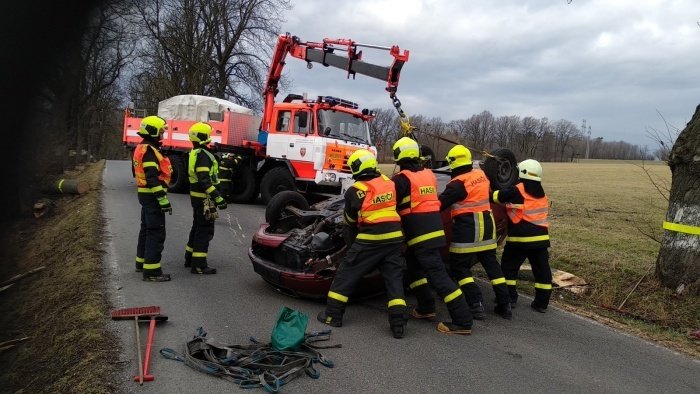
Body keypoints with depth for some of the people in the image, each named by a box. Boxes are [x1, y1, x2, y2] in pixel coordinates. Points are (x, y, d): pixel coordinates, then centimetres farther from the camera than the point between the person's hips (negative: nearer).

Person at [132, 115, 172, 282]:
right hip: (152, 196, -11)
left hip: (145, 194, 11)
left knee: (147, 229, 20)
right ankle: (151, 270, -8)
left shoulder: (142, 148, 16)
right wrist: (163, 199, -25)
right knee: (156, 232, -9)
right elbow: (153, 178, -25)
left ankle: (141, 262, 32)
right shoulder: (149, 151, -19)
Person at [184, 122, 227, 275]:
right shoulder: (202, 154, -19)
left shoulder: (195, 153, 14)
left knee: (197, 227, 19)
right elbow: (205, 180, -26)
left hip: (196, 196, 11)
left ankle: (190, 258, 29)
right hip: (204, 198, -10)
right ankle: (198, 265, -3)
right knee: (205, 230, -6)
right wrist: (218, 197, -28)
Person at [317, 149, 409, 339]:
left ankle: (332, 315, 17)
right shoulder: (388, 182, 5)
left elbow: (350, 221, 5)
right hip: (394, 237, 4)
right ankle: (398, 323, 4)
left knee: (346, 274, 10)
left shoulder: (355, 191, -7)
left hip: (369, 240, -4)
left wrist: (351, 242, 21)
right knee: (394, 278, 9)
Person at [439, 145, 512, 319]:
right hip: (487, 224, 7)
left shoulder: (458, 183, -16)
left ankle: (476, 305, -3)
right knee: (491, 263, 15)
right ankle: (505, 304, 17)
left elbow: (440, 204, -15)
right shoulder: (481, 175, 5)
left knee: (460, 267, 4)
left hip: (466, 228, -7)